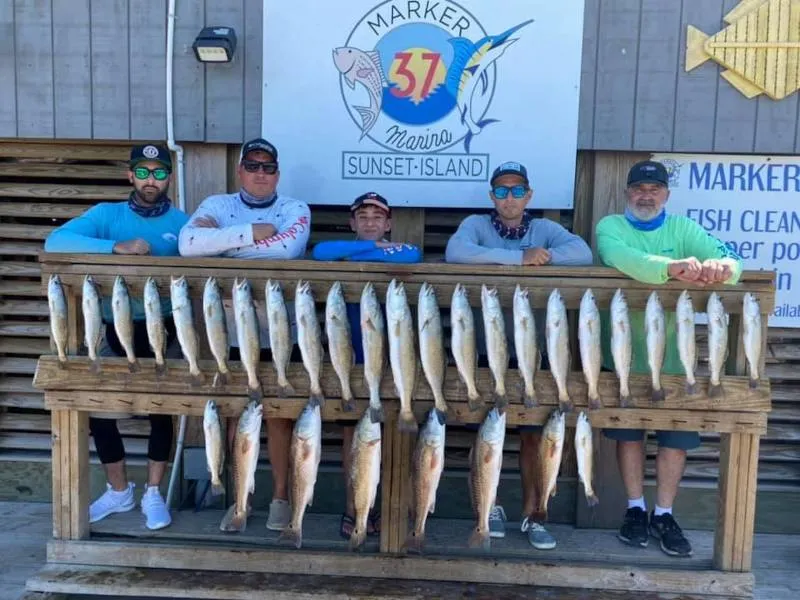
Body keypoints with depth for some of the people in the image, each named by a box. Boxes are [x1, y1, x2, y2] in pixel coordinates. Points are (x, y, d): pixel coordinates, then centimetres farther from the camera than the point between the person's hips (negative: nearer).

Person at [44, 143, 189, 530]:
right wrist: (117, 247, -23)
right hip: (114, 327, 2)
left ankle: (153, 493, 14)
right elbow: (55, 242, -12)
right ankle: (119, 490, 21)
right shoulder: (107, 214, 4)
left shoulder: (182, 223, 3)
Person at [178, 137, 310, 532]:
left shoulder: (295, 209, 0)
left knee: (278, 416, 7)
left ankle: (280, 497, 22)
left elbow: (287, 248, -22)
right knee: (236, 416, 11)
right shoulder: (218, 205, 3)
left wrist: (223, 241, -13)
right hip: (231, 333, 2)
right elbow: (188, 244, -17)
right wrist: (252, 232, -20)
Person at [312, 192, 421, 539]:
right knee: (352, 430, 6)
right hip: (352, 355, 0)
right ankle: (351, 508, 16)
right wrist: (374, 247, -17)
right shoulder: (343, 255, 4)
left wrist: (360, 255, -18)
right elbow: (320, 251, -18)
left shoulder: (400, 251, 5)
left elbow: (413, 256, -19)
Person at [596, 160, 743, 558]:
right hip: (624, 350, -2)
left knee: (676, 436, 6)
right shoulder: (610, 226, -4)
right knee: (628, 432, 8)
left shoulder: (682, 228, 4)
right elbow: (621, 258, -28)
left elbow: (726, 256, -14)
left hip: (672, 353, 2)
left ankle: (663, 515, 23)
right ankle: (635, 509, 26)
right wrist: (673, 267, -45)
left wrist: (719, 266, -40)